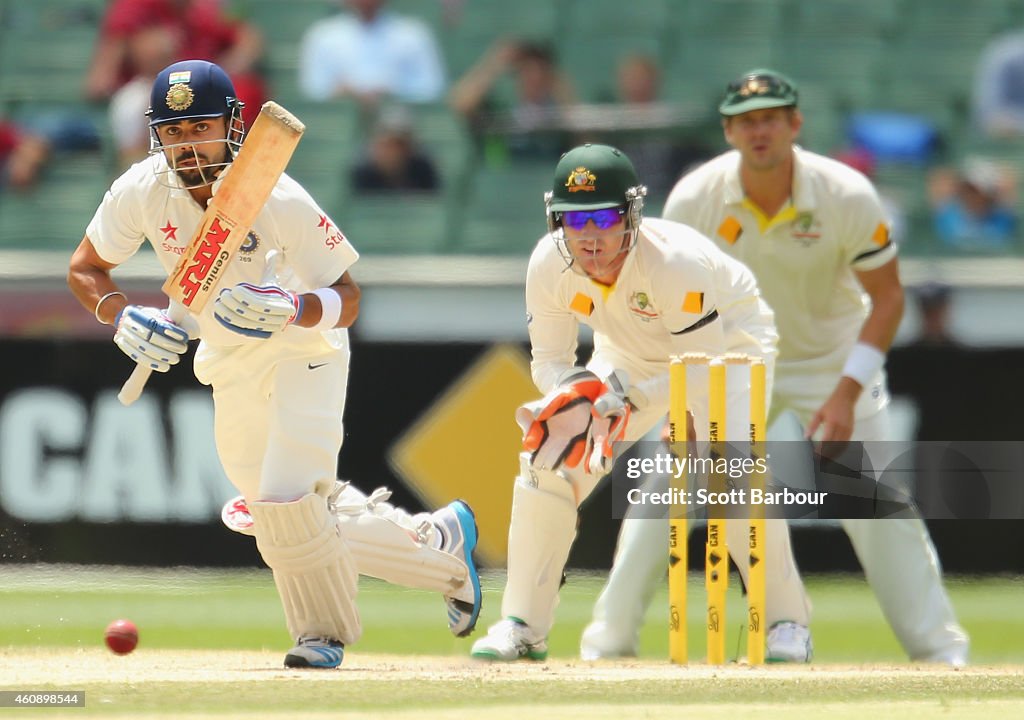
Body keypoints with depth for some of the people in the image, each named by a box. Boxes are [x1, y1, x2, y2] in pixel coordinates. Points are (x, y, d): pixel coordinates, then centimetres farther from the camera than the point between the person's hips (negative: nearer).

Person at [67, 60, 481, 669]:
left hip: (306, 350, -5)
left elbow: (348, 300, -24)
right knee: (286, 523, 11)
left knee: (287, 500, -20)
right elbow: (85, 269, -4)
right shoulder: (143, 191, -17)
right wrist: (123, 316, -23)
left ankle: (323, 632, 6)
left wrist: (292, 310, -44)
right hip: (229, 365, 5)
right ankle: (438, 541, 31)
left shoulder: (280, 201, -29)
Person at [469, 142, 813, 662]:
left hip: (727, 342, -5)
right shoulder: (549, 267, -23)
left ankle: (785, 621, -10)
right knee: (549, 458, -9)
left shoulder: (675, 262, -37)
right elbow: (550, 361, -12)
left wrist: (628, 394, -43)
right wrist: (581, 389, -35)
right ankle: (522, 626, 4)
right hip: (630, 357, 5)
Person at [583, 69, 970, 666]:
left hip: (833, 359, -1)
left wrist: (847, 392, -24)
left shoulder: (848, 196, -23)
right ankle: (609, 637, 6)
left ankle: (941, 649, 0)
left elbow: (887, 296, -15)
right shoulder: (693, 200, -19)